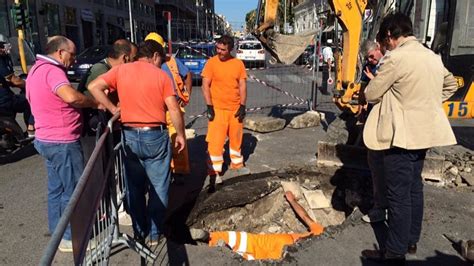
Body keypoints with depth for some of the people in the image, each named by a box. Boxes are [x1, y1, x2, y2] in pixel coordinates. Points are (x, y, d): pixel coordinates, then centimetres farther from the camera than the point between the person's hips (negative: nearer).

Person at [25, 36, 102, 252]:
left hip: (50, 139, 10)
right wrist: (95, 104, -20)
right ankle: (70, 237, 13)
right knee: (73, 190, 2)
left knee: (57, 188, 18)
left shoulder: (38, 69, 14)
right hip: (62, 142, -10)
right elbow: (71, 96, -36)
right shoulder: (51, 70, -19)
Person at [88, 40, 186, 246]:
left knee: (135, 187, 16)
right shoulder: (161, 75, -4)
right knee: (158, 187, 11)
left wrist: (112, 108, 1)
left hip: (130, 136, 3)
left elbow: (94, 86, -6)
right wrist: (180, 134, 2)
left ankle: (140, 232, 27)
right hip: (155, 136, -3)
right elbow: (174, 109, -8)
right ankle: (155, 232, 20)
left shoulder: (120, 70, 3)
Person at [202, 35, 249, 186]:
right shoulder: (211, 63, -6)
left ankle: (237, 164, 36)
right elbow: (205, 86, -7)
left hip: (236, 108, 3)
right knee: (216, 141, -4)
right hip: (218, 108, -3)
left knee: (236, 138, 16)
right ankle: (214, 172, 4)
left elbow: (242, 86, 4)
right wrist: (209, 107, -13)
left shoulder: (238, 63, 2)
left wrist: (242, 106, -4)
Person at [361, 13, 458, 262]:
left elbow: (371, 94, -11)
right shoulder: (432, 57, 9)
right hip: (424, 132, 9)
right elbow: (451, 85, 24)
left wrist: (385, 90, 10)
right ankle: (411, 240, 31)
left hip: (402, 134, -9)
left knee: (398, 194, 0)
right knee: (414, 188, 18)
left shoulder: (396, 58, -17)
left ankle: (395, 251, 10)